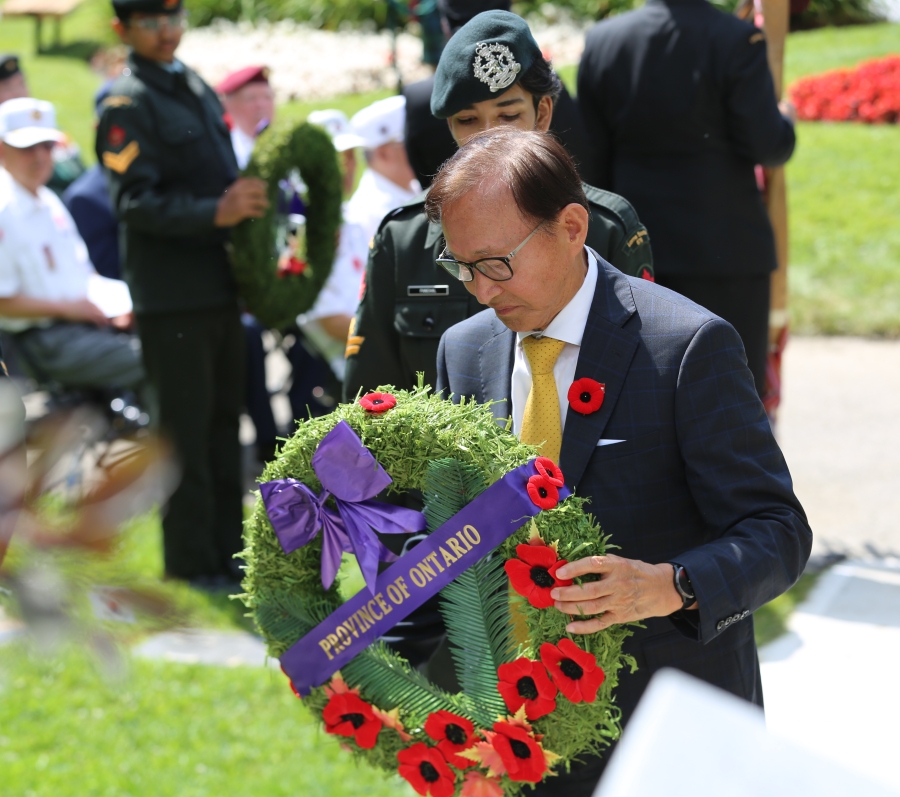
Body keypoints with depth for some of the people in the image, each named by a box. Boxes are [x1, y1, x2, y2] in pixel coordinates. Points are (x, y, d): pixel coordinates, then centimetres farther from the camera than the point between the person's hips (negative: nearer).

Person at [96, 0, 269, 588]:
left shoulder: (198, 89, 15)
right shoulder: (126, 104, -11)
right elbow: (136, 202, -20)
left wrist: (249, 201, 9)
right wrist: (216, 212, -30)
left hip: (220, 285, 8)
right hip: (173, 297, -8)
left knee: (225, 423, 14)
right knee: (186, 431, -3)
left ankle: (228, 552, 23)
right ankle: (192, 565, 6)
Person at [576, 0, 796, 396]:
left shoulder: (602, 41, 0)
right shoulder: (737, 40, -13)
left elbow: (592, 157, 4)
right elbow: (767, 145, -13)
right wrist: (785, 120, 10)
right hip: (725, 247, -4)